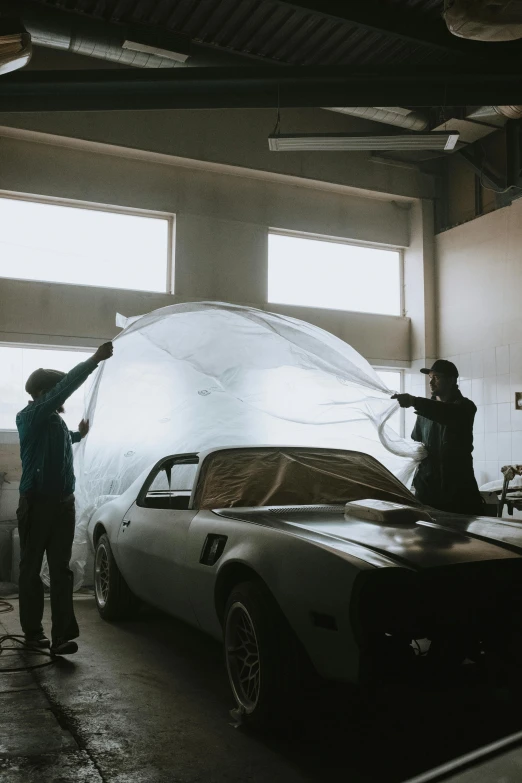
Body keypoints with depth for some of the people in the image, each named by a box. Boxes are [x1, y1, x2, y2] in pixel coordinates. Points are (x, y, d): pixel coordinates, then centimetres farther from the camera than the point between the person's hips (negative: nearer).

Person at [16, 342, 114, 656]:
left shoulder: (55, 420, 15)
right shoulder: (31, 416, -10)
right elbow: (66, 385, -24)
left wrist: (79, 435, 40)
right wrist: (94, 360, -26)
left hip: (63, 502, 7)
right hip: (37, 503, -7)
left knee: (61, 569, 0)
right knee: (31, 568, 6)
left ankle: (62, 635, -1)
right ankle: (33, 631, 17)